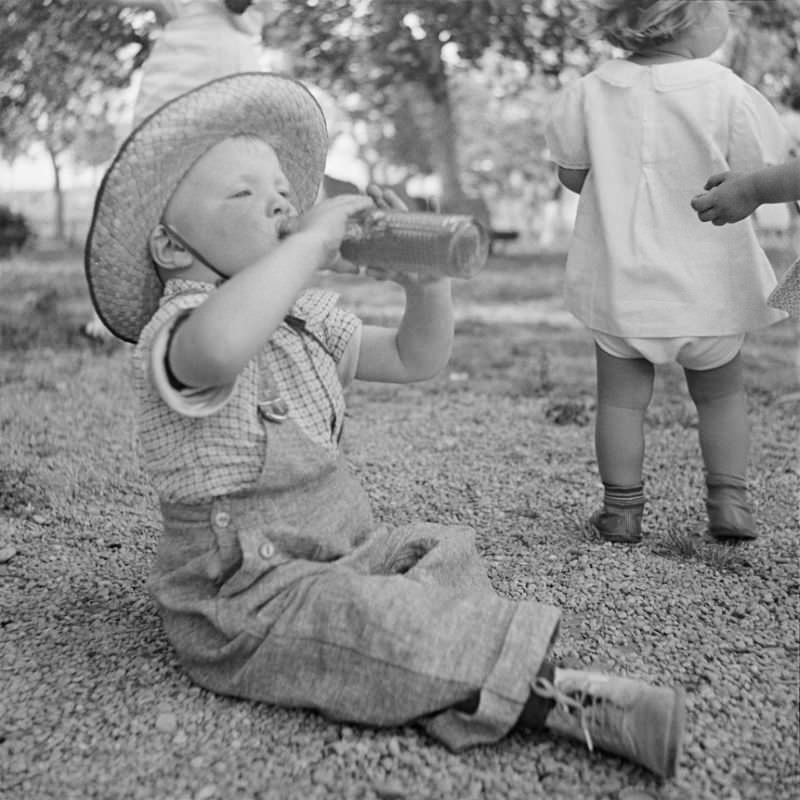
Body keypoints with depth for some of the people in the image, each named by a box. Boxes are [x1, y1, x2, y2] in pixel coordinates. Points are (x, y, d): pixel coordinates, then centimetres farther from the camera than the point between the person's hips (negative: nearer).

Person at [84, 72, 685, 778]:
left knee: (446, 550, -3)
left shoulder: (306, 318, 10)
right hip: (242, 596, -9)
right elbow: (216, 346, -47)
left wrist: (424, 274, -8)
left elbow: (415, 357, 12)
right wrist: (313, 238, -35)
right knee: (386, 625, -28)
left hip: (337, 548, 9)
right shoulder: (177, 327, -19)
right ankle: (554, 700, -23)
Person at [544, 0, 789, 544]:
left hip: (618, 280, 1)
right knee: (721, 393, 19)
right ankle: (730, 501, 17)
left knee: (621, 396, 12)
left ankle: (622, 510, 17)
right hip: (708, 284, -1)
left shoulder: (591, 92, -5)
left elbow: (572, 175, 4)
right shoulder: (727, 94, -13)